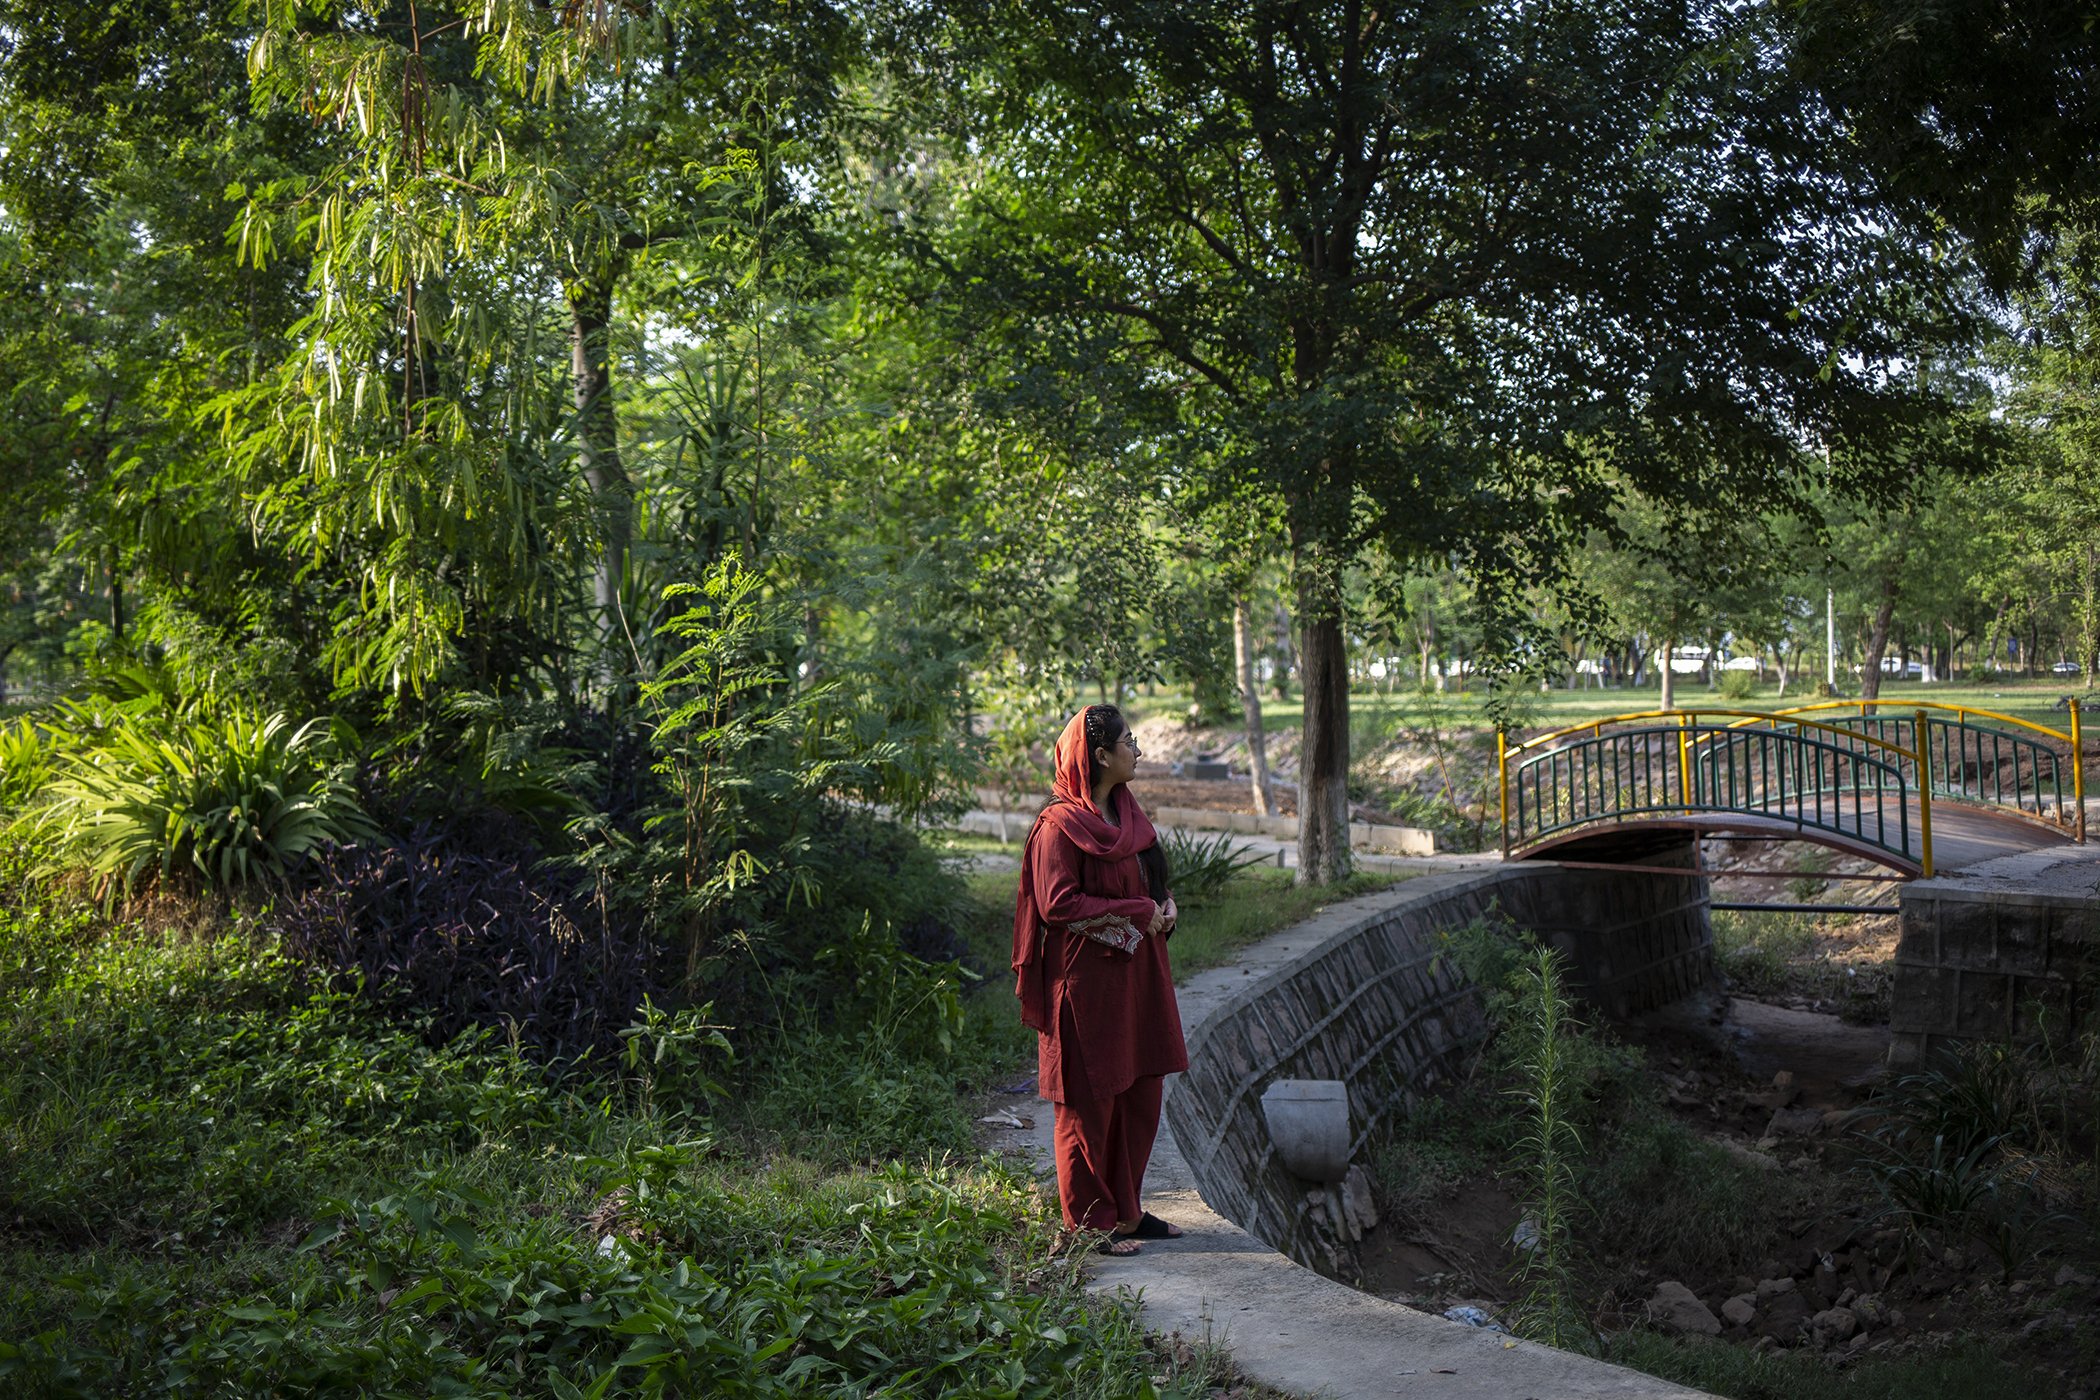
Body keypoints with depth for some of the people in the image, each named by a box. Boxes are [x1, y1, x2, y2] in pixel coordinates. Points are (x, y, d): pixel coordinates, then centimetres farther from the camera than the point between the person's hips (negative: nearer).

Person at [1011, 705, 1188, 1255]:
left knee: (1141, 1095, 14)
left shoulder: (1126, 812, 10)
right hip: (1086, 978, -9)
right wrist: (1138, 912, -17)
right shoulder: (1061, 825, -16)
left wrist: (1165, 902, -1)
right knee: (1089, 1104, 2)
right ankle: (1087, 1223, 14)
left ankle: (1125, 1210, 27)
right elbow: (1058, 904, -20)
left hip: (1137, 973, 9)